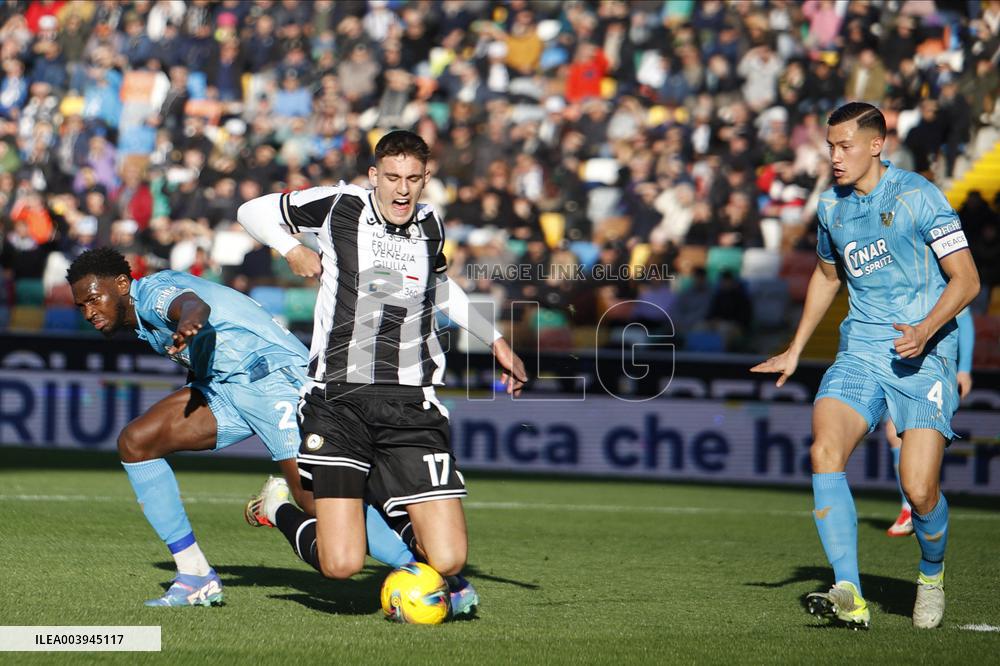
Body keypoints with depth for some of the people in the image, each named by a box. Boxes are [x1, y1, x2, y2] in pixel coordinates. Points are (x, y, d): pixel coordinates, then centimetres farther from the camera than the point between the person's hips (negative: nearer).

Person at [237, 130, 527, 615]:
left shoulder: (430, 225, 12)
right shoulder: (339, 206, 1)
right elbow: (253, 211, 16)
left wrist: (495, 341, 38)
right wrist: (293, 251, 4)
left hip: (411, 405, 3)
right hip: (339, 400, -3)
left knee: (448, 561, -10)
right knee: (342, 565, -12)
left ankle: (394, 512, 26)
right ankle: (279, 508, 22)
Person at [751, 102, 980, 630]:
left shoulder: (918, 196, -7)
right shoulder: (832, 207, 11)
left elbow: (966, 279, -8)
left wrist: (926, 329, -23)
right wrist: (795, 350, 28)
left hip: (923, 356, -5)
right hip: (860, 353, 5)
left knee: (919, 490, -13)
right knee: (824, 452, -22)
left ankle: (932, 575, 21)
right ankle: (849, 597, -26)